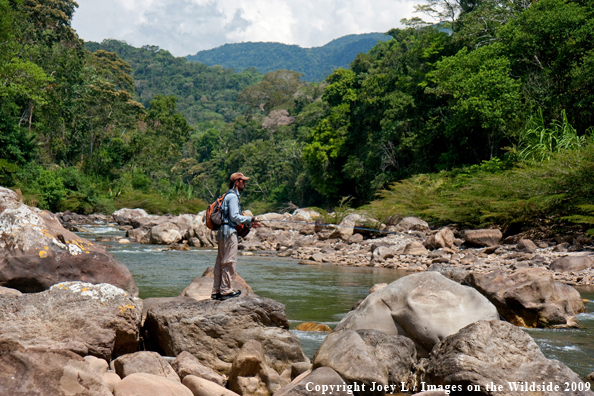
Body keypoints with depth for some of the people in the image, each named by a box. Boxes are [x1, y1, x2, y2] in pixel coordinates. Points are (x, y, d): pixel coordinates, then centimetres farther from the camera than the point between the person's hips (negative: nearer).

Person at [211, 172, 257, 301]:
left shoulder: (229, 195, 21)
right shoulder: (233, 196, -11)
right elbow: (234, 217, -17)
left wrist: (249, 223, 19)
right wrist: (249, 219, -4)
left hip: (222, 232, 10)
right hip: (229, 232, -10)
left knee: (220, 261, 11)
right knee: (230, 261, -6)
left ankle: (216, 291, 14)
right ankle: (226, 290, -2)